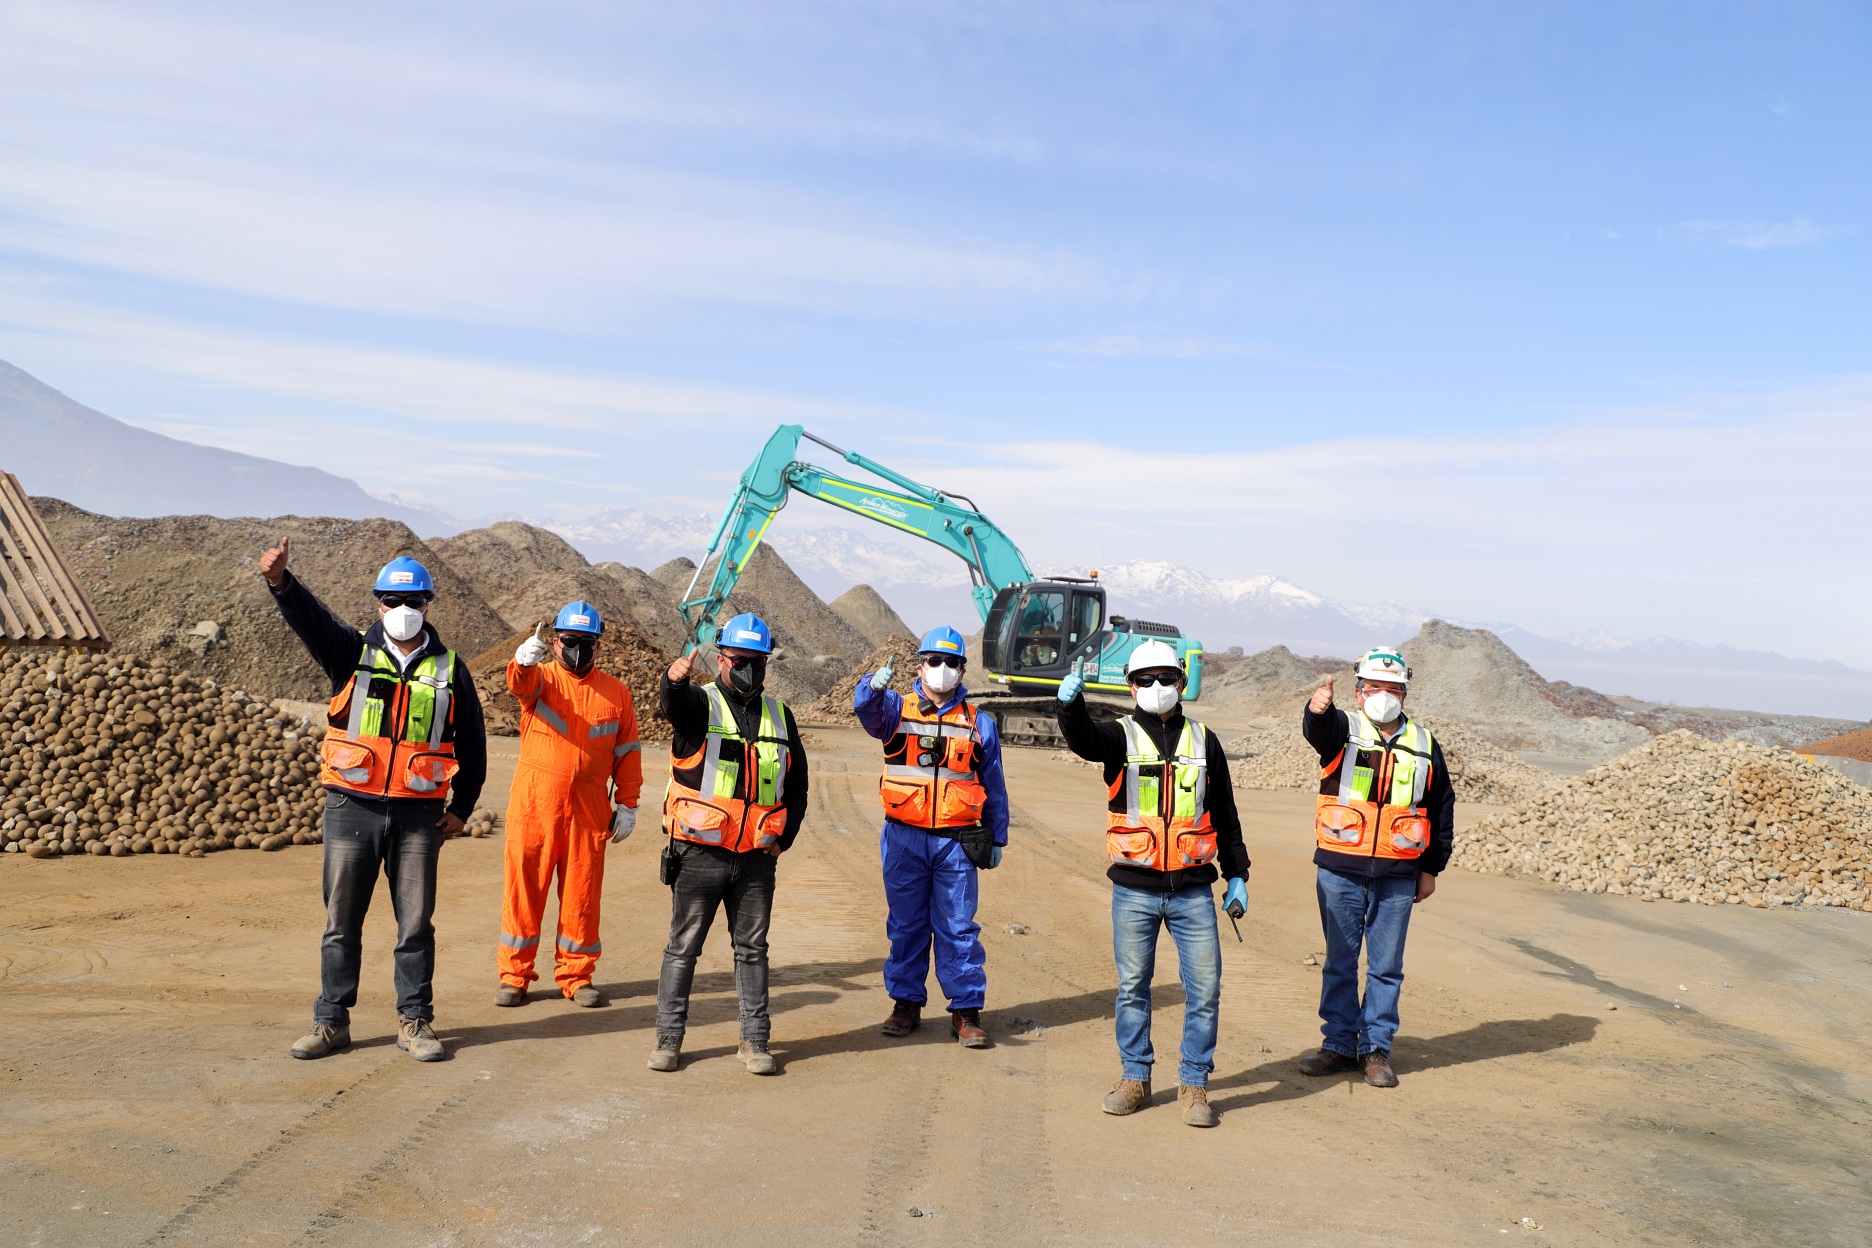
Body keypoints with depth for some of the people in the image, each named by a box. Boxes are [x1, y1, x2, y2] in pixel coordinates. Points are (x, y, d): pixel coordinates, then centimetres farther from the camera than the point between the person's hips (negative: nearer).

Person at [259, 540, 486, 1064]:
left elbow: (472, 744, 12)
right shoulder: (353, 653, 5)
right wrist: (281, 581, -34)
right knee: (341, 921, 7)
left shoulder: (449, 669, 6)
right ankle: (331, 1021, 19)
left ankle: (415, 1022, 17)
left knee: (416, 923, 6)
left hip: (419, 815, 0)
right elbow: (309, 618, -14)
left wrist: (462, 808, 9)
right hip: (353, 808, 0)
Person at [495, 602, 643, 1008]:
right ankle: (514, 975, 16)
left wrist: (627, 804, 4)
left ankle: (575, 975, 19)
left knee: (582, 892, 7)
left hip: (589, 807, 2)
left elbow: (628, 751, 10)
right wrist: (523, 662, -47)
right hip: (534, 802, -2)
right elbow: (522, 684, -24)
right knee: (525, 887, 5)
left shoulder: (616, 692, 8)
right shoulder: (542, 677, 1)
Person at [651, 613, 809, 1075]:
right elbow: (673, 702, -27)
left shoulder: (780, 715, 11)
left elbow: (797, 782, 17)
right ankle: (668, 1038, 17)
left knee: (752, 949, 10)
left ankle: (754, 1041, 19)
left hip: (756, 859, 3)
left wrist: (784, 836, 4)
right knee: (683, 947, 6)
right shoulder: (699, 704, -1)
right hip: (700, 854, -3)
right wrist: (675, 678, -51)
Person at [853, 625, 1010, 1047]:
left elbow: (994, 786, 13)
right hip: (904, 838, 0)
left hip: (957, 842, 0)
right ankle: (906, 1004, 22)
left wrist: (996, 839, 12)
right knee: (905, 924, 9)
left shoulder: (979, 724, 8)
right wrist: (875, 685, -42)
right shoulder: (897, 710, 4)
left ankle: (966, 1011, 10)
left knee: (958, 928, 1)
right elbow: (866, 707, -19)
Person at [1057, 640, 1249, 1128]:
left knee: (1204, 989, 1)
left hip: (1192, 891, 1)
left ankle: (1194, 1085, 15)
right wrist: (1071, 704, -43)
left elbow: (1225, 814, 14)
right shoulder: (1120, 735, 2)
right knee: (1133, 988, 9)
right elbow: (1083, 740, -22)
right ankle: (1134, 1078, 23)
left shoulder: (1204, 741, 9)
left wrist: (1237, 875, 12)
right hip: (1133, 890, -1)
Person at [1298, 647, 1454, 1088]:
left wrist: (1431, 868, 11)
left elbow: (1442, 808, 15)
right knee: (1340, 962, 8)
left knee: (1386, 967, 8)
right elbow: (1319, 728, -25)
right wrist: (1318, 707, -50)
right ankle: (1339, 1044, 19)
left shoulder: (1424, 745, 9)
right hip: (1340, 872, -1)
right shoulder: (1342, 729, 0)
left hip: (1397, 878, 2)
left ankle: (1376, 1049, 19)